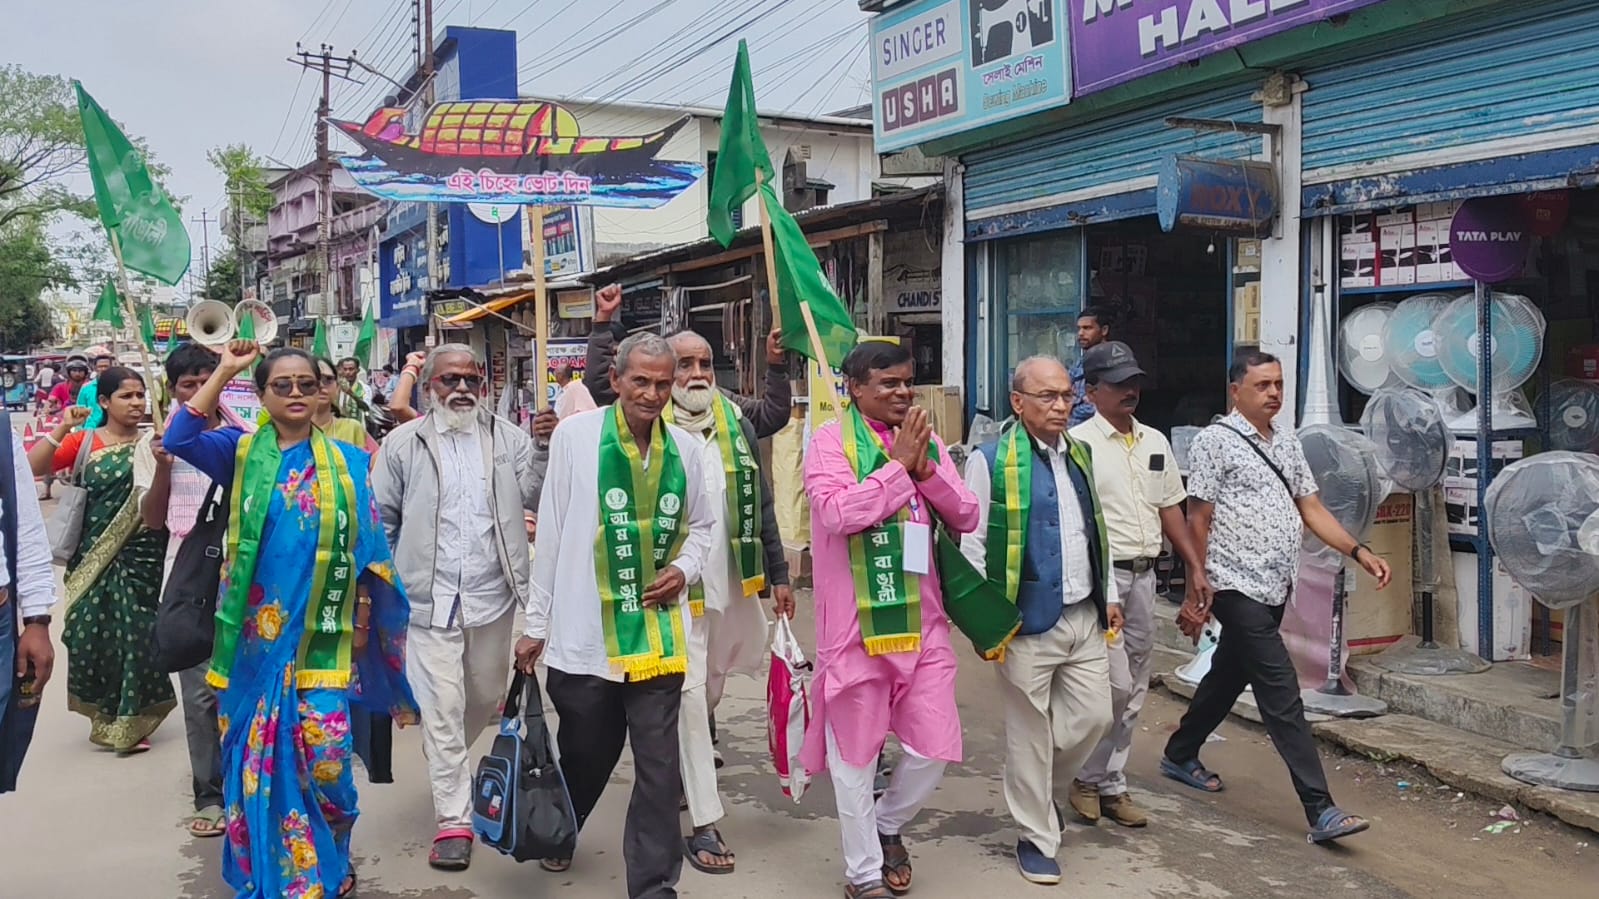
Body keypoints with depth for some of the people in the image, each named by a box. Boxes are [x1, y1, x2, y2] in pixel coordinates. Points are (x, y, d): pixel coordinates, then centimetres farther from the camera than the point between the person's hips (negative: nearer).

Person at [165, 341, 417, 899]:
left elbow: (363, 547, 5)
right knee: (257, 755, 9)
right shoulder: (244, 452, 5)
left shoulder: (346, 462, 4)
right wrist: (224, 372, -10)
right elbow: (179, 439, -14)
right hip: (257, 633, 1)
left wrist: (362, 615, 1)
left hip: (321, 635, -1)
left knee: (324, 756, -2)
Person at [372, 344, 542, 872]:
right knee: (442, 708, -2)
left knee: (487, 699, 18)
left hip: (492, 595, 3)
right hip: (429, 598, -2)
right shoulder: (403, 444, 1)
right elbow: (380, 519, 6)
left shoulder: (509, 439, 5)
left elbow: (536, 498, -5)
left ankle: (446, 765, 47)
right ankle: (453, 821, 8)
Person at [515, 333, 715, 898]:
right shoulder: (576, 434, -5)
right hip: (584, 635, -1)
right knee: (586, 754, 17)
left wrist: (685, 568, -3)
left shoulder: (683, 449, 3)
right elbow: (550, 533, -1)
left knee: (658, 765, 2)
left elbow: (701, 525, 18)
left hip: (658, 634, 2)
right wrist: (536, 623, 1)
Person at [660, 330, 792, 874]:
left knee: (713, 682, 22)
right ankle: (704, 826, 4)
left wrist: (778, 574, 8)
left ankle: (682, 764, 49)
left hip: (734, 580, 5)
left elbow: (760, 503, 8)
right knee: (690, 693, -3)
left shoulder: (736, 422, 5)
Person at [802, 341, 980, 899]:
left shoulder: (926, 441, 10)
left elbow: (967, 517, 6)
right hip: (855, 623, -4)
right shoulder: (831, 441, -7)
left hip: (922, 620, 5)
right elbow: (838, 513, -22)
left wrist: (926, 469, -9)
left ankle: (888, 825, 36)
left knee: (934, 749, 7)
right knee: (856, 755, 8)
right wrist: (898, 464, -15)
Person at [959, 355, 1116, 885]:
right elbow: (971, 545, -9)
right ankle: (1037, 839, 21)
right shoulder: (992, 461, -10)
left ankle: (1039, 784, 38)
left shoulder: (1079, 456, 11)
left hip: (1085, 618, 6)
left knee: (1093, 716, 10)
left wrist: (1110, 596, 17)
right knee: (1030, 731, 5)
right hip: (1027, 622, -6)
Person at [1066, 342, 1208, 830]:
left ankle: (1110, 784, 21)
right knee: (1116, 685, -9)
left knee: (1134, 690, 10)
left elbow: (1171, 509, 18)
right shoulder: (1079, 442, -8)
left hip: (1144, 574, 7)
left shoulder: (1155, 442, 13)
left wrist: (1197, 567, 13)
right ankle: (1089, 779, 11)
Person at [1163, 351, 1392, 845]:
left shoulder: (1287, 440, 13)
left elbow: (1312, 509, 13)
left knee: (1229, 675, 19)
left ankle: (1179, 756, 38)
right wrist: (1196, 593, -10)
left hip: (1275, 587, 8)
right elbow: (1198, 520, -9)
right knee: (1282, 696, -9)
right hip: (1238, 587, -8)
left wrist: (1361, 553, 1)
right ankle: (1321, 810, -7)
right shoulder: (1215, 441, -9)